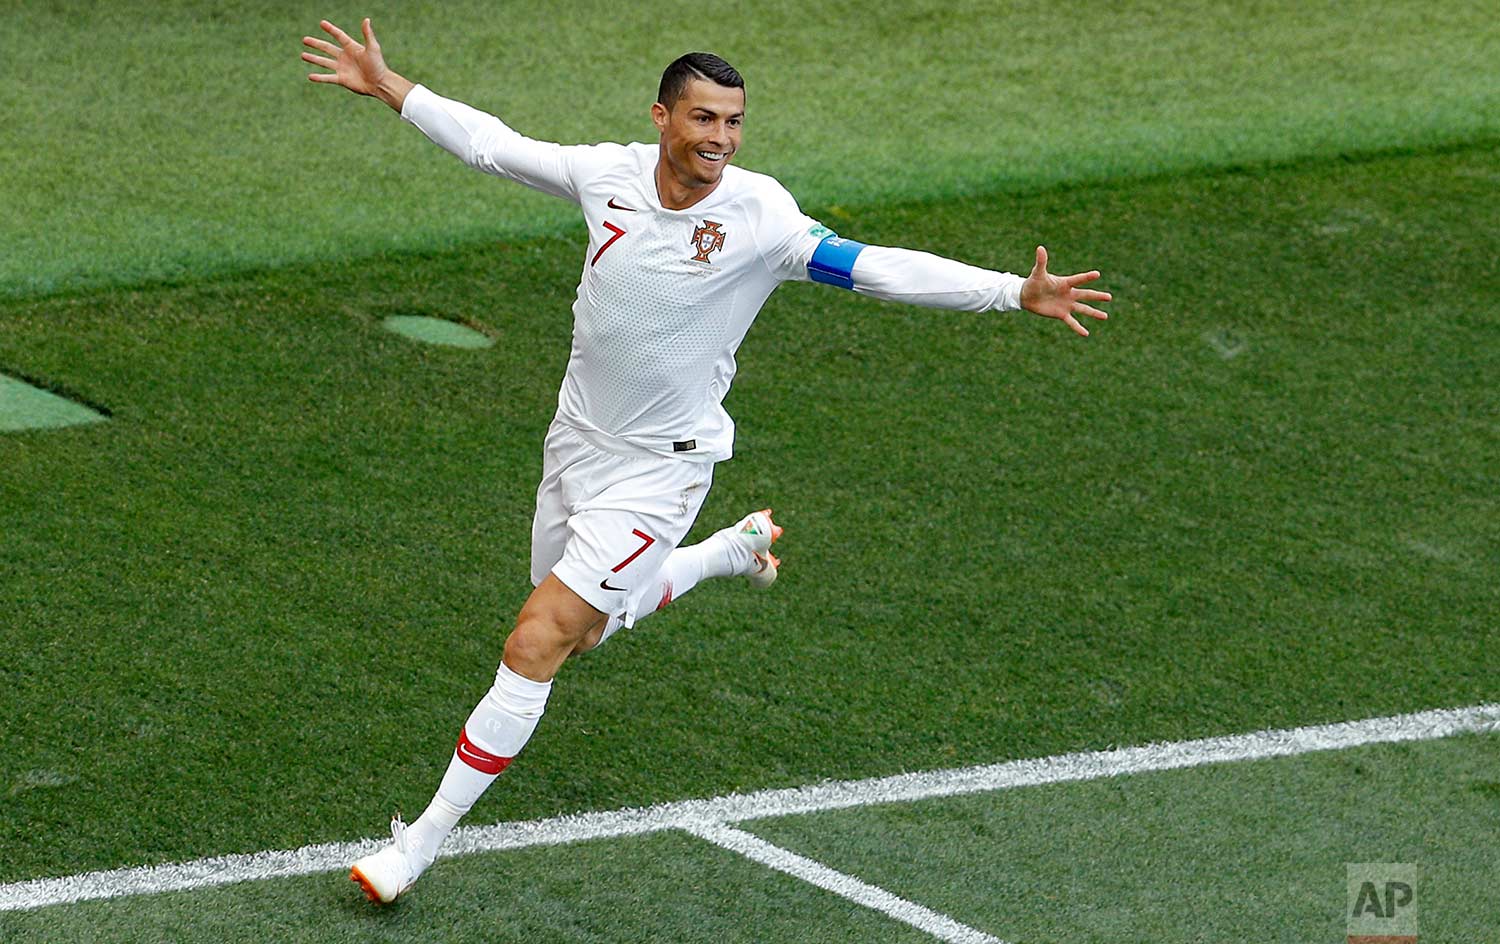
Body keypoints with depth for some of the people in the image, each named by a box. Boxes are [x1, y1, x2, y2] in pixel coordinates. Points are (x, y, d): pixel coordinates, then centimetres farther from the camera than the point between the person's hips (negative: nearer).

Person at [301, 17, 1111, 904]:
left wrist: (1019, 293, -33)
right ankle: (735, 549, 48)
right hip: (578, 437, 6)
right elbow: (491, 142, 5)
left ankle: (425, 838, 0)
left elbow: (879, 267, -24)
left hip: (660, 468, -5)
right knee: (578, 630, 25)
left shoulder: (760, 217, -20)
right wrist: (387, 86, 7)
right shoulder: (605, 172, -9)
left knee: (534, 648, -12)